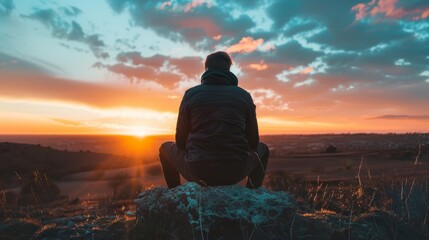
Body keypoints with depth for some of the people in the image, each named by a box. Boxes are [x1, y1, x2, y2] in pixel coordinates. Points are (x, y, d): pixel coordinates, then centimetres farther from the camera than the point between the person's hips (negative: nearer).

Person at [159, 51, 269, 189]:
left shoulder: (191, 94, 1)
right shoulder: (244, 95, 3)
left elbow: (181, 140, 4)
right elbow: (253, 141, 6)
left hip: (198, 172, 0)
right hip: (236, 172, 1)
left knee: (165, 148, 28)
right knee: (262, 149, 31)